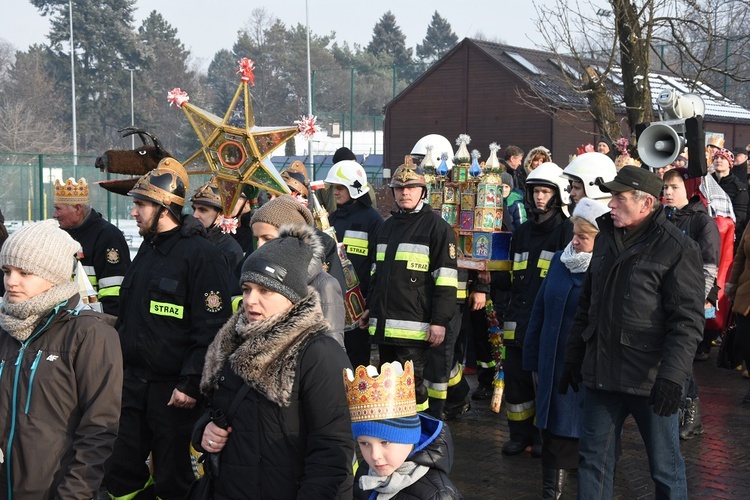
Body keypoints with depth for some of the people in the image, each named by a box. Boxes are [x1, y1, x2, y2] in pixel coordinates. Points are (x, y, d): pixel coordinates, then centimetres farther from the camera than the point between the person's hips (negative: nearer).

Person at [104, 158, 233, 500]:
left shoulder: (202, 254, -14)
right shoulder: (147, 249, 13)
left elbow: (212, 328, -18)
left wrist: (190, 383, -20)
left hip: (174, 391, -8)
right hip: (133, 383, 8)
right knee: (120, 472, 12)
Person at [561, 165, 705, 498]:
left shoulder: (678, 249, -10)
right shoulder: (606, 239, 11)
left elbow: (688, 320, -14)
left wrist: (672, 376, -22)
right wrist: (573, 356, 16)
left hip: (650, 380, -6)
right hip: (601, 373, 6)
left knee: (665, 466, 7)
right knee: (593, 458, 13)